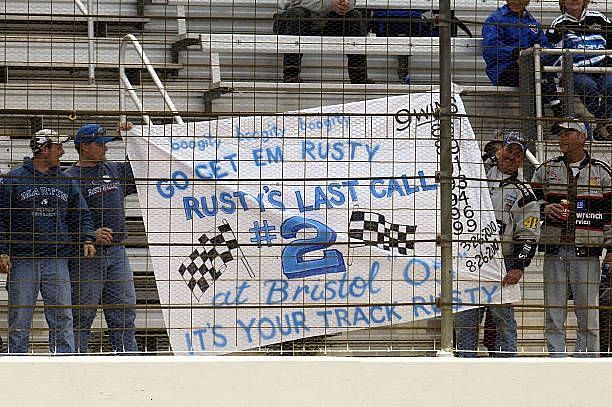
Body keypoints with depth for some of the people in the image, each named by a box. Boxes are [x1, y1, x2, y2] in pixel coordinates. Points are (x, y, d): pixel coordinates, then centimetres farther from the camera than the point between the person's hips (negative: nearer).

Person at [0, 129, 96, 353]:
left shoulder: (65, 182, 14)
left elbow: (81, 215, 19)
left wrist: (87, 240, 2)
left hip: (57, 261, 3)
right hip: (22, 262, -3)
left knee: (62, 318, -2)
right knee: (19, 320, 1)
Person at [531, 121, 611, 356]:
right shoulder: (546, 170, 13)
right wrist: (545, 208, -10)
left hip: (586, 252, -1)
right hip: (554, 250, 1)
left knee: (587, 311, -2)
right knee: (554, 310, 1)